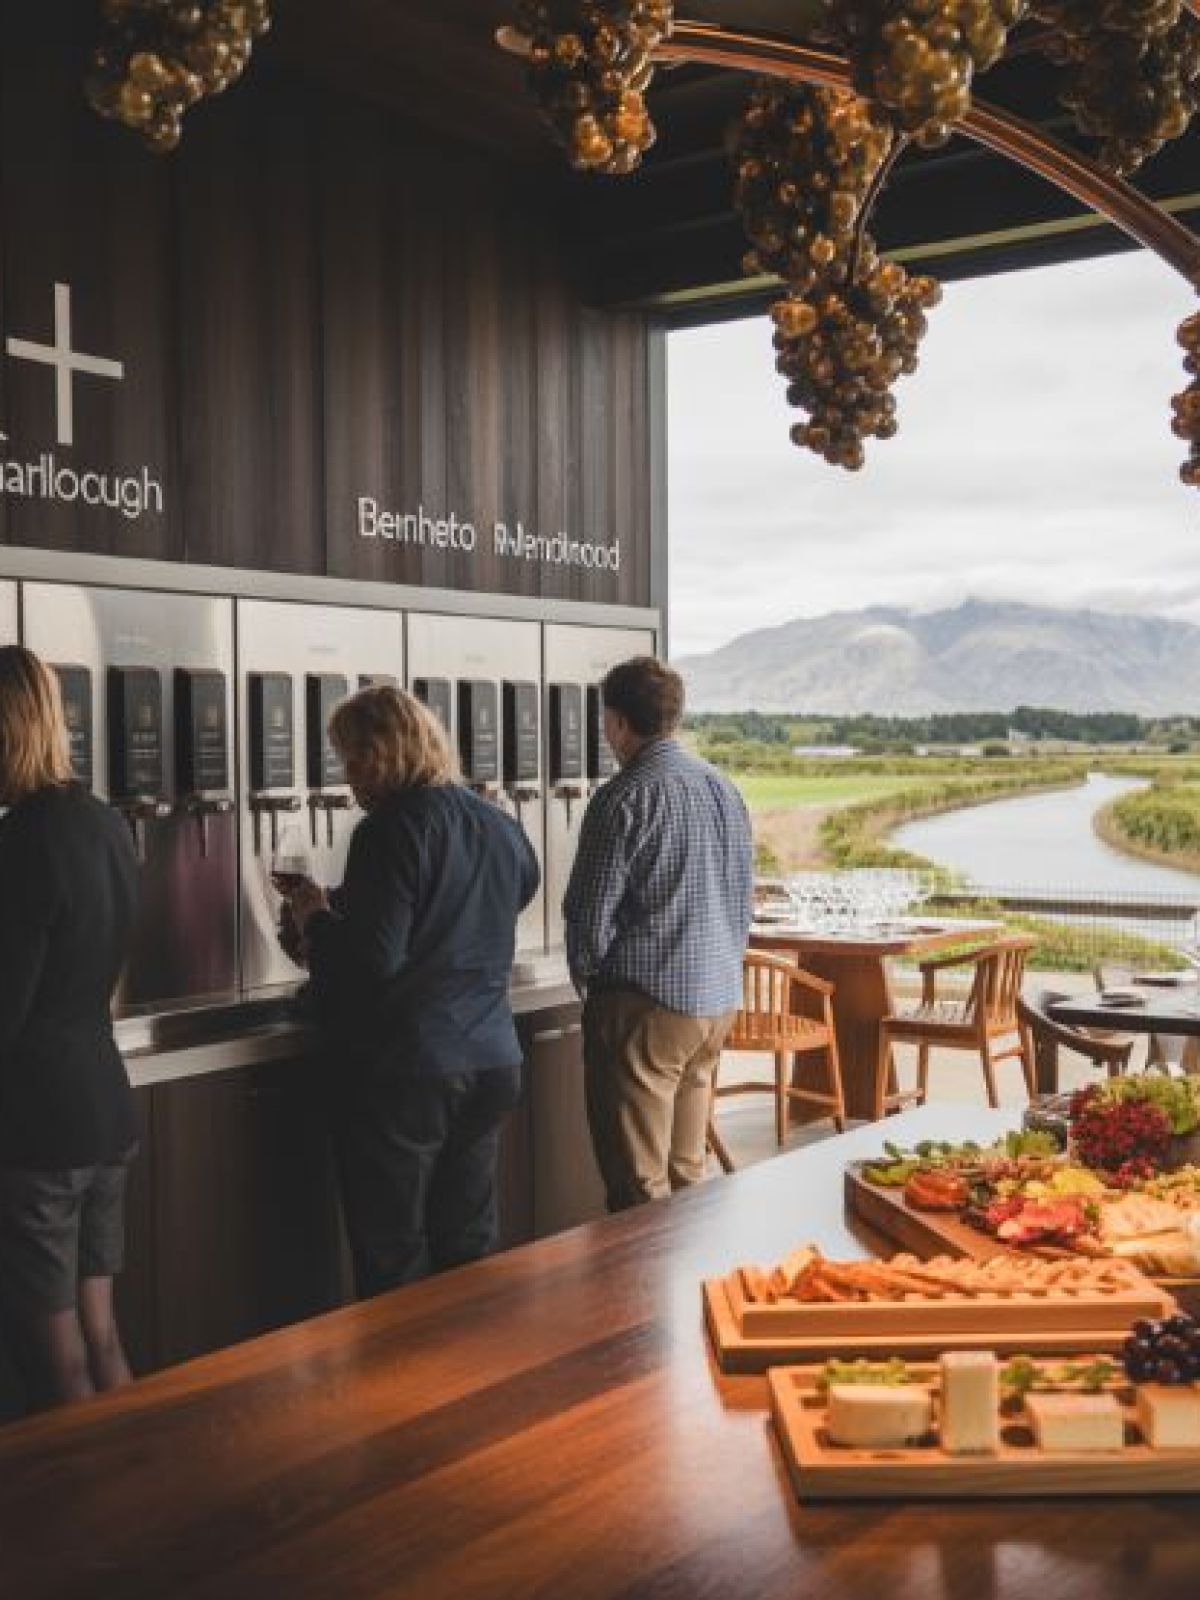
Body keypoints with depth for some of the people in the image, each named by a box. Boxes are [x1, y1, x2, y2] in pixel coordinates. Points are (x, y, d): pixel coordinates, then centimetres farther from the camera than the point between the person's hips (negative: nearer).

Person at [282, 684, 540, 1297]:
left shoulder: (394, 830, -15)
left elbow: (372, 964, -22)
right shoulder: (500, 827, 7)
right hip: (492, 1063, 7)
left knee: (395, 1268, 5)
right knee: (470, 1254, 16)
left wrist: (316, 919, -2)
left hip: (404, 1072, -7)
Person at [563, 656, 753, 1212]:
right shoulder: (724, 788, 10)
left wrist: (586, 978, 6)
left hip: (646, 1003, -8)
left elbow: (592, 912, -12)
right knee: (687, 1171, 17)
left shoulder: (624, 798, -14)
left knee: (638, 1187, 0)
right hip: (719, 999, 8)